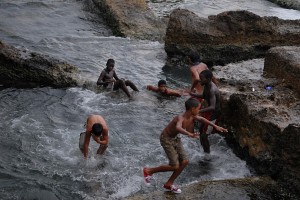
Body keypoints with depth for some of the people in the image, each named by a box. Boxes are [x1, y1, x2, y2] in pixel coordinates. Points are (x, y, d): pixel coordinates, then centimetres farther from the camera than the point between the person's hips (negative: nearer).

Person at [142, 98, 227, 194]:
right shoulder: (180, 118, -35)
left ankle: (168, 184, 18)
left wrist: (216, 126, 7)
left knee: (184, 162, 4)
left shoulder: (192, 117, -10)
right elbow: (178, 128, -58)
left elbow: (202, 119, 8)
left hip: (175, 138, 8)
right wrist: (190, 134, -74)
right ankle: (149, 171, 8)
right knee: (175, 166, -9)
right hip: (166, 139, -8)